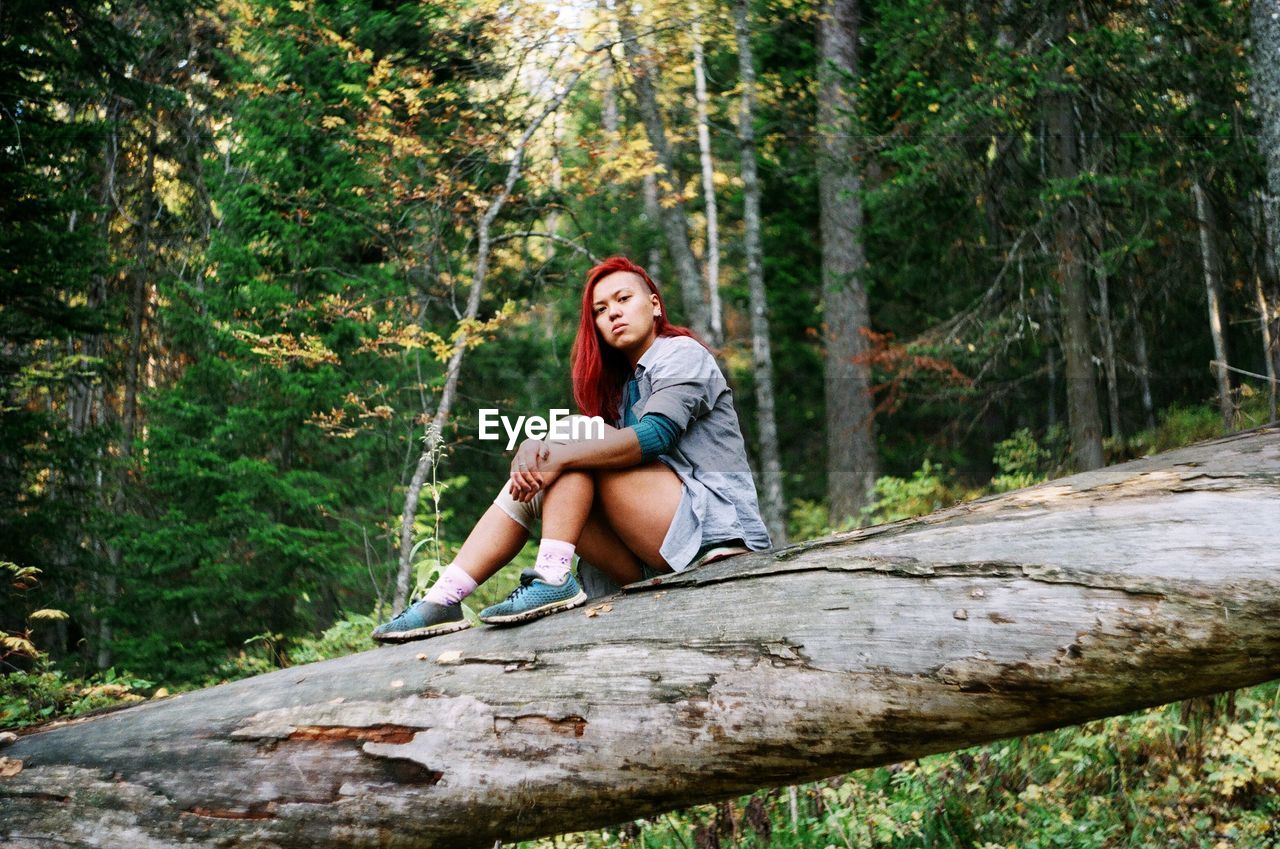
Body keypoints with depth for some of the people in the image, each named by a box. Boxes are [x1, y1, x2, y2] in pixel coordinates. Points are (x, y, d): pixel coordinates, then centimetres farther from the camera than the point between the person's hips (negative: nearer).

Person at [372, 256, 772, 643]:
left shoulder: (682, 354, 0)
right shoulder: (624, 384, 23)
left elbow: (655, 435, -20)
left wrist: (559, 455, -27)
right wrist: (539, 458, -16)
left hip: (714, 522, -7)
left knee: (578, 452, -17)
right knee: (534, 481, -3)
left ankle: (554, 580, -27)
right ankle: (443, 600, -14)